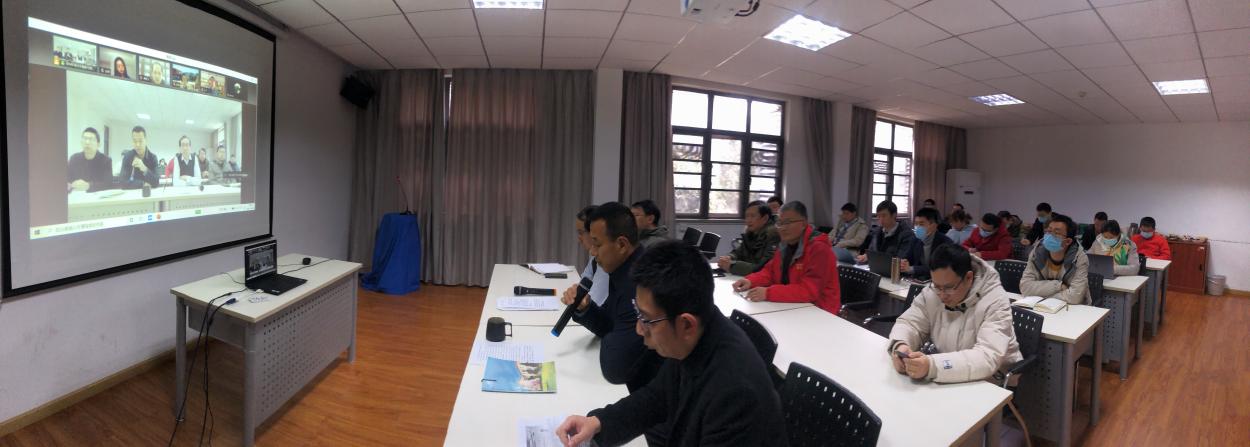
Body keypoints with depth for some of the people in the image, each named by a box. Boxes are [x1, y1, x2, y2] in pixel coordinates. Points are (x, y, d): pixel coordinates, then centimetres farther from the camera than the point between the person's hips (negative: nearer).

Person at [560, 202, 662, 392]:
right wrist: (584, 308, -8)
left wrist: (608, 340, -9)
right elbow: (609, 327, 11)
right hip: (637, 379, 8)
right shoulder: (623, 269, 0)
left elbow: (615, 369, -29)